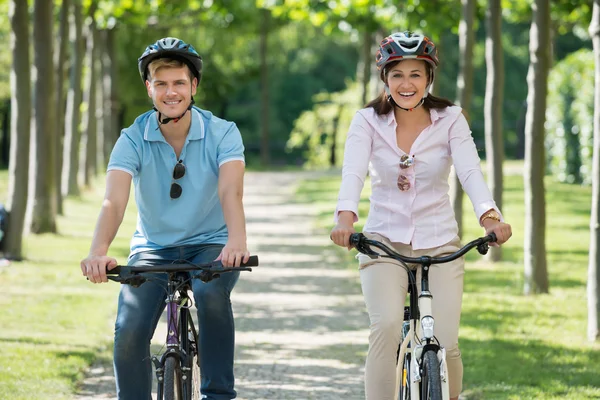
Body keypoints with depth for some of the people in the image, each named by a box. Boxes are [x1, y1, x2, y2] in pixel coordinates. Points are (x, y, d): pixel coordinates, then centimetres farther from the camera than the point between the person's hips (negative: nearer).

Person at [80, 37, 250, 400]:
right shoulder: (133, 139, -10)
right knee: (129, 332, -20)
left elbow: (231, 191, -29)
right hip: (153, 248, 1)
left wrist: (237, 240, -50)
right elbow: (114, 200, -25)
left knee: (211, 295, -34)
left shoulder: (222, 133, -12)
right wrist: (99, 251, -45)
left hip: (210, 246, -1)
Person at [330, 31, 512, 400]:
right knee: (386, 327, -27)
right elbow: (353, 173, -18)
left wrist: (490, 217, -37)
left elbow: (470, 171, -17)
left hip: (440, 244, 1)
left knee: (445, 344, -11)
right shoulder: (368, 121, -2)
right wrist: (346, 217, -39)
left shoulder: (450, 119, -2)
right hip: (384, 243, 0)